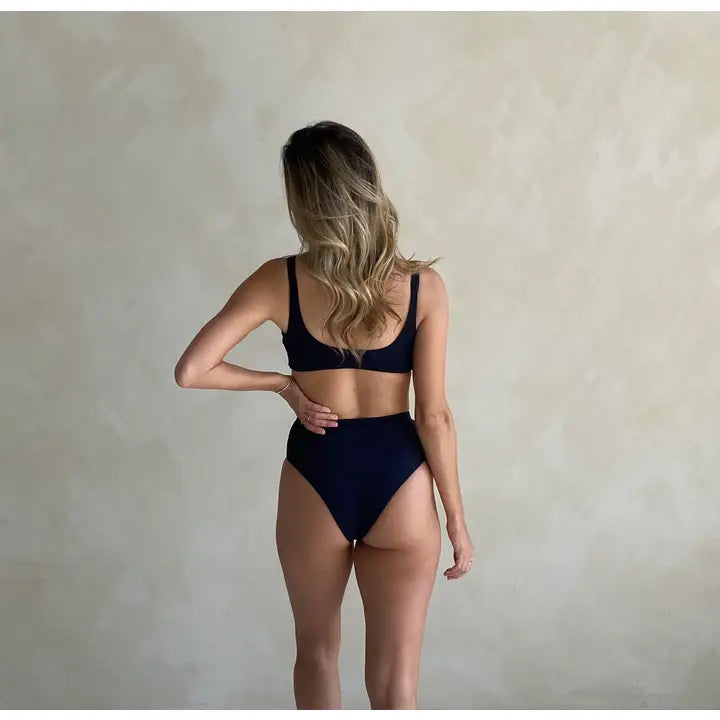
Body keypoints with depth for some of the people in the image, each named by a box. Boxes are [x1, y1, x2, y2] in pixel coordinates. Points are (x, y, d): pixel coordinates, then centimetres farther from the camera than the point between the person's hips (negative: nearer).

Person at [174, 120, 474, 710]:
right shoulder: (423, 285, -9)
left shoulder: (280, 280, -9)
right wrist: (456, 517, 0)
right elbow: (434, 415, -9)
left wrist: (282, 384, 1)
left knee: (317, 650, 24)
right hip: (399, 481, 0)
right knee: (395, 684, 10)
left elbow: (191, 370, -12)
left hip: (315, 478, 1)